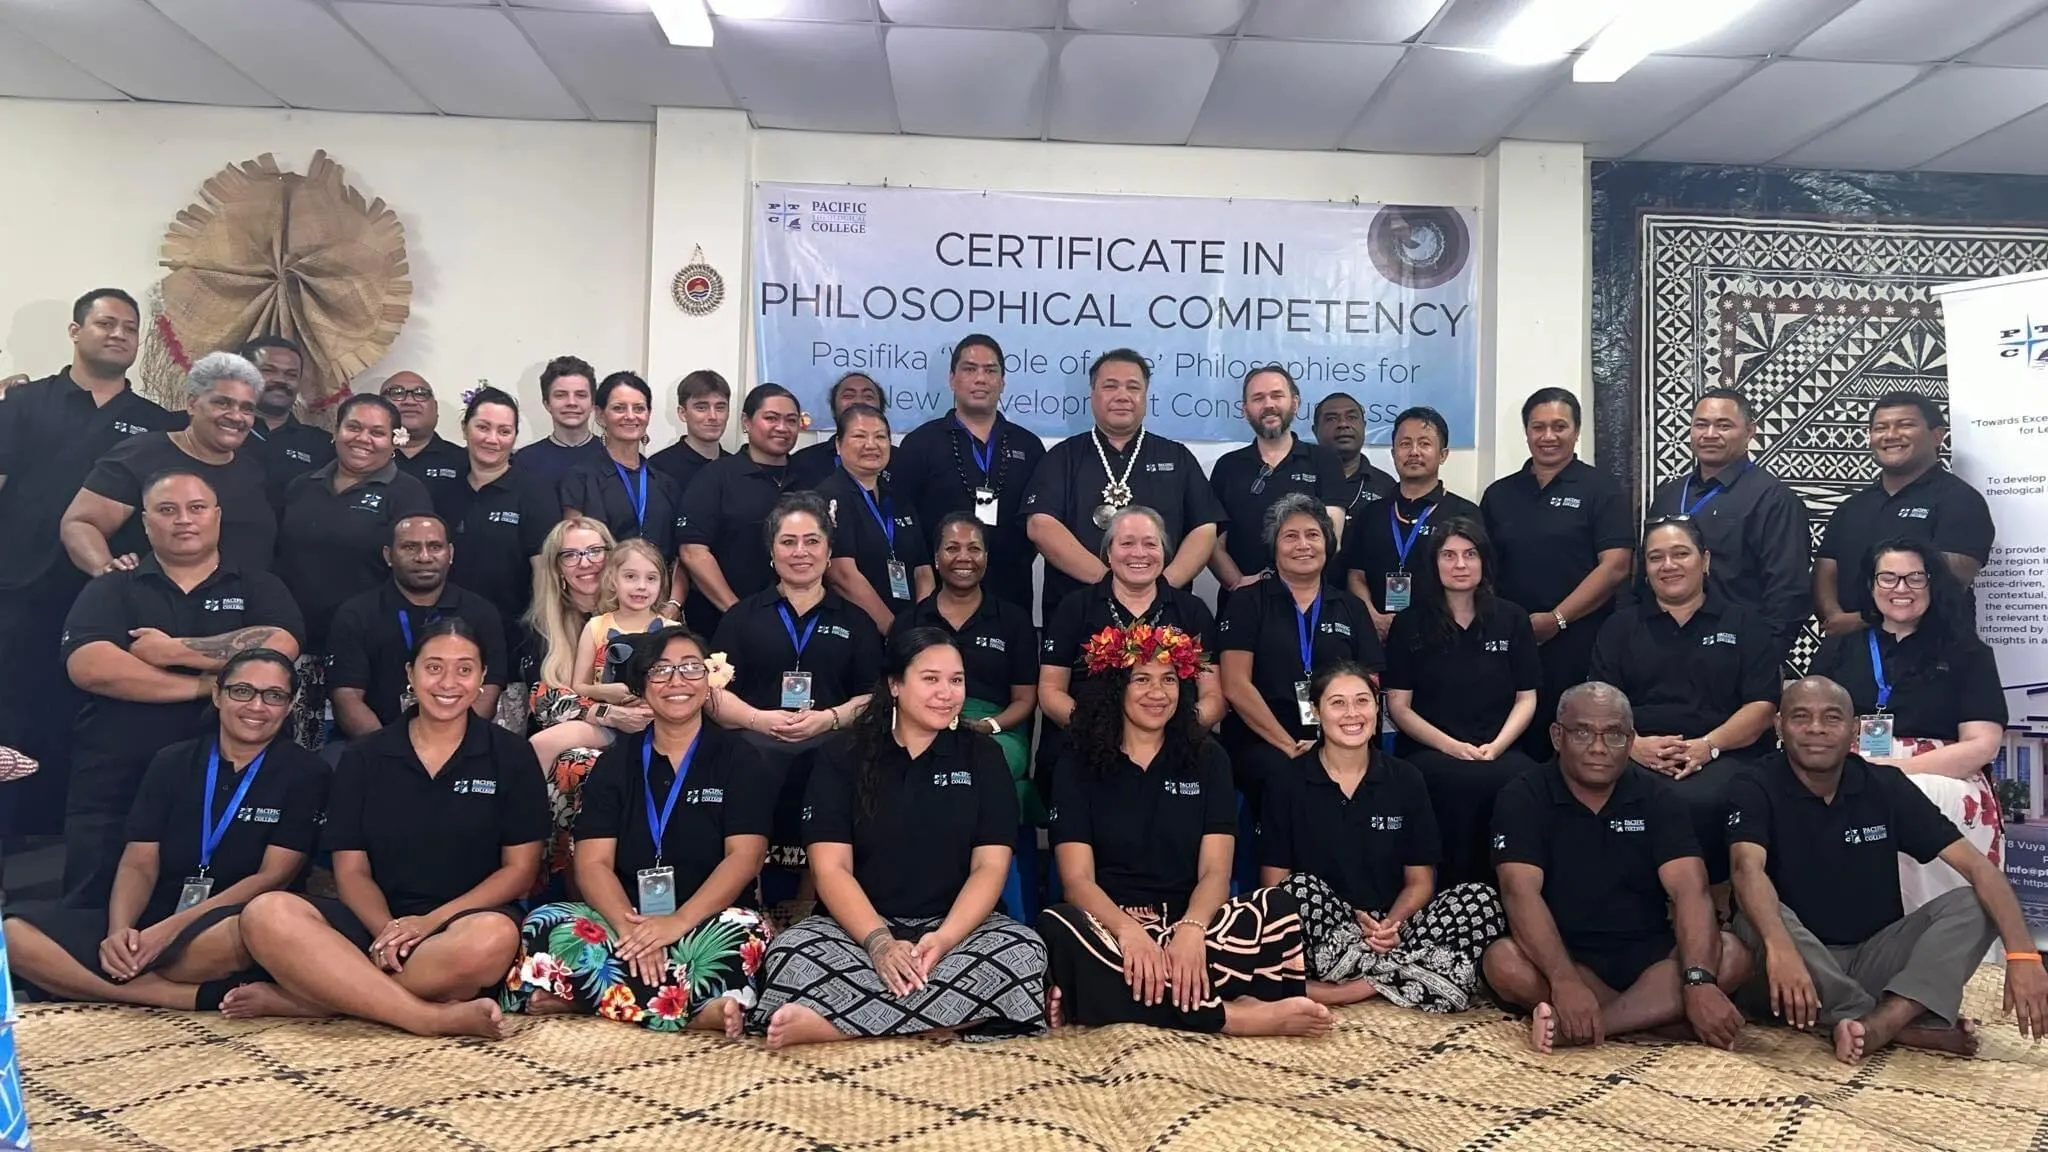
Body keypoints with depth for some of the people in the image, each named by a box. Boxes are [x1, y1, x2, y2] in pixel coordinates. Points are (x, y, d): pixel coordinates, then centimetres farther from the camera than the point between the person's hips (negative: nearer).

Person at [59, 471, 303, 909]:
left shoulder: (259, 588, 11)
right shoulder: (110, 590, 10)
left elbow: (278, 650, -11)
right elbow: (88, 668, -9)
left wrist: (173, 650, -10)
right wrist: (202, 685, -11)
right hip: (112, 797, 1)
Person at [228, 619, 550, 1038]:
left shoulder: (511, 756, 3)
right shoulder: (364, 757, 9)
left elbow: (519, 868, 0)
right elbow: (351, 870, 5)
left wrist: (431, 921, -13)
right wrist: (387, 930, -16)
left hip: (465, 921, -2)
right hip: (376, 922, 2)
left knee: (493, 938, -38)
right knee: (267, 914, -27)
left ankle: (309, 996, -24)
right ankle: (433, 1017, -32)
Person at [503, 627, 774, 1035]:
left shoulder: (740, 760, 5)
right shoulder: (615, 762, 11)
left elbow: (744, 857, -7)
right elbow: (593, 863, -1)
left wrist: (678, 922, -23)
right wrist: (629, 926, -21)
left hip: (707, 921, -2)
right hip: (624, 919, 2)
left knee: (743, 932, -36)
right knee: (541, 928, -27)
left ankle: (586, 999, -30)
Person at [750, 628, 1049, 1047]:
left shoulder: (982, 757, 7)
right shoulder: (844, 759, 4)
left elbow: (990, 866, -2)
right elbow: (831, 869, -6)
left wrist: (945, 938, -20)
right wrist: (879, 942, -23)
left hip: (957, 925, 2)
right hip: (858, 927, -2)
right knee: (790, 954, -32)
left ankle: (830, 1023, -30)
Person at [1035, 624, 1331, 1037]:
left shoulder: (1207, 758, 9)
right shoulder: (1078, 764, 5)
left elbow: (1215, 872, -1)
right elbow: (1077, 878, -5)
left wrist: (1191, 929, -24)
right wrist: (1129, 931, -27)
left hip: (1189, 922, 1)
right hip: (1110, 923, -1)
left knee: (1276, 908, -28)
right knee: (1057, 930, -38)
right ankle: (1230, 1016, -31)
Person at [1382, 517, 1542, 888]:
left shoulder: (1512, 619, 14)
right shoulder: (1409, 624, 8)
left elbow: (1526, 699, 11)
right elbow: (1398, 706, 5)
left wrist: (1496, 747, -7)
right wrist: (1451, 746, -10)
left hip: (1498, 751, 2)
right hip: (1427, 752, -2)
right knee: (1461, 780, -37)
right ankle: (1455, 888, -19)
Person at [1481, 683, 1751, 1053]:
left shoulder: (1657, 800, 0)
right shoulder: (1522, 799, -7)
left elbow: (1690, 891, -13)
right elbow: (1521, 893, -20)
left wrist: (1699, 981, -32)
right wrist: (1565, 980, -37)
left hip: (1645, 954, 3)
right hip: (1559, 956, -2)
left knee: (1731, 954, -24)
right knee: (1503, 961, -33)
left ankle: (1574, 1027, -33)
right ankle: (1660, 1011, -24)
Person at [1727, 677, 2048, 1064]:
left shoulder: (1886, 786, -1)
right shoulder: (1757, 790, -11)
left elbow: (1976, 866, -7)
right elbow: (1748, 869, -30)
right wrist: (1779, 948, -49)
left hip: (1876, 957, 4)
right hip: (1796, 967, -3)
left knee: (1971, 904, -17)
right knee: (1755, 921, -34)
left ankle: (1878, 1025, -36)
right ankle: (1909, 1026, -27)